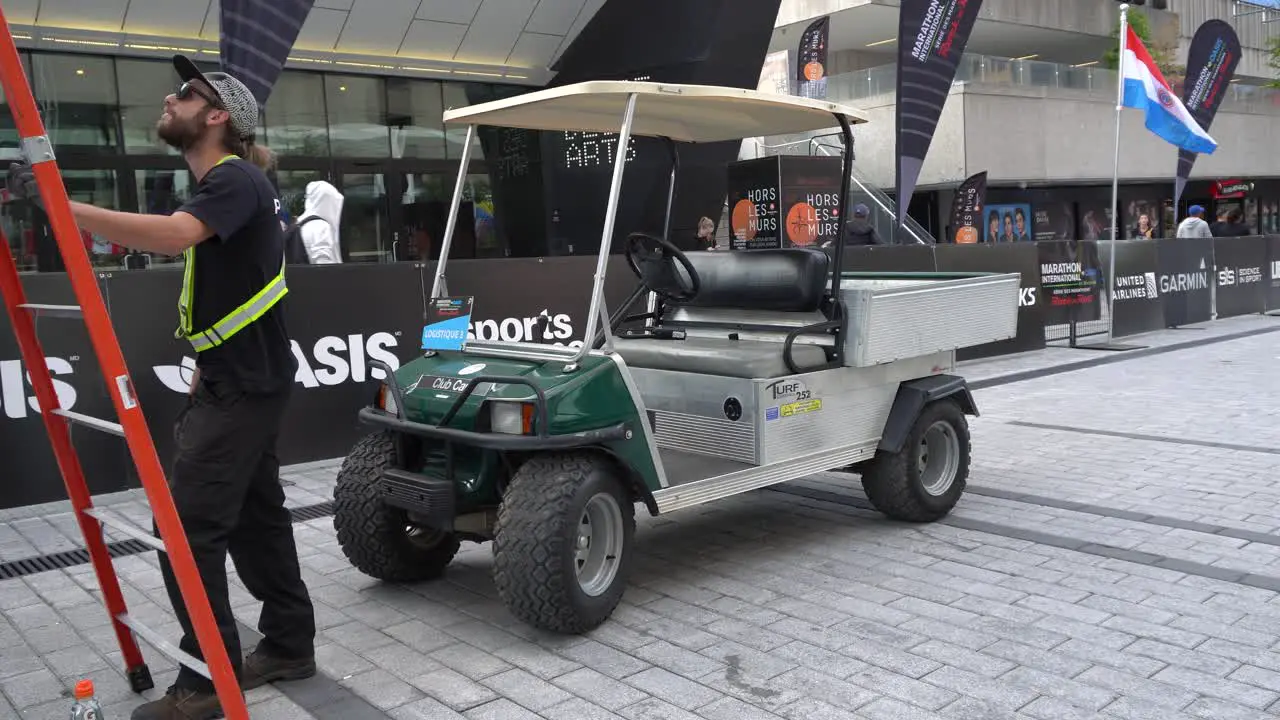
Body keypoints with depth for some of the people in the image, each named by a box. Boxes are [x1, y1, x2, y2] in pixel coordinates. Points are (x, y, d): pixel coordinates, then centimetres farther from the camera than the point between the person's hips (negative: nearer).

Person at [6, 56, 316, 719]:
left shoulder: (237, 179, -14)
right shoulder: (216, 187, 17)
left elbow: (173, 234, -35)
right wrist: (205, 374, 20)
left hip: (244, 384, -10)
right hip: (234, 380, 10)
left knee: (188, 527, -9)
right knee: (254, 516, 14)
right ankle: (289, 645, 24)